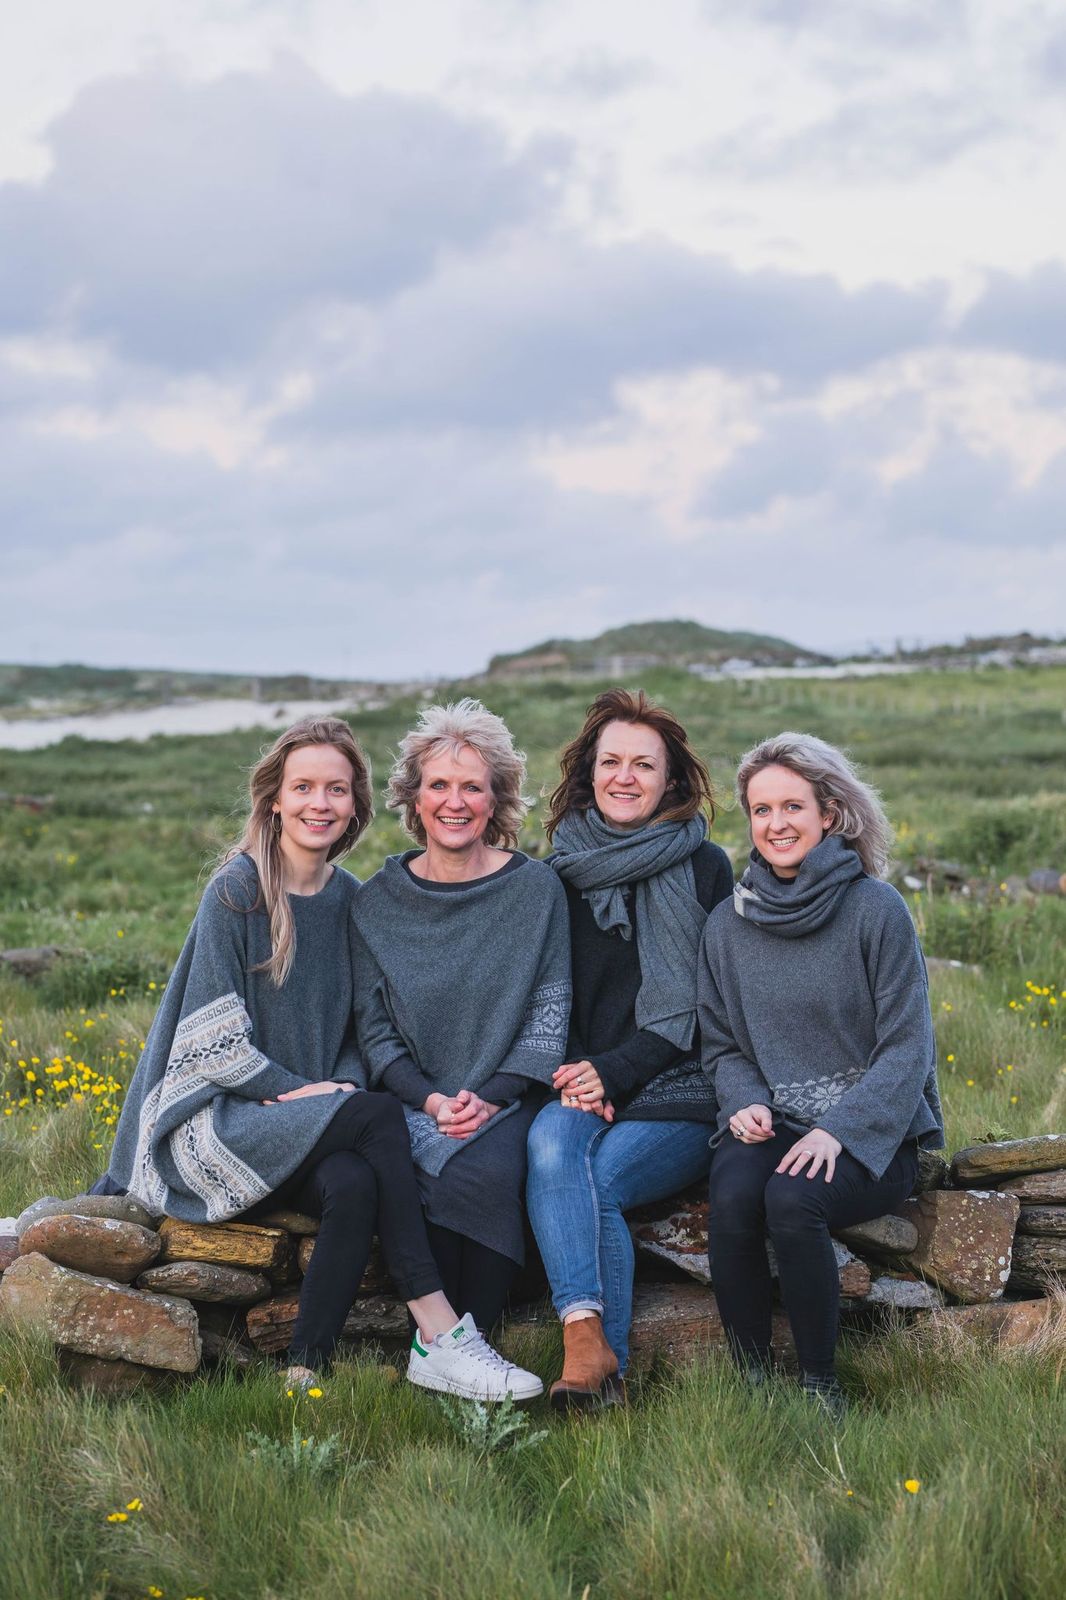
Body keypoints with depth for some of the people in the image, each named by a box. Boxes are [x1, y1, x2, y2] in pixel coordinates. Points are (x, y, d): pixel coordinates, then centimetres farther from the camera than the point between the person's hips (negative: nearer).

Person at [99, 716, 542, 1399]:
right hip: (219, 1116, -5)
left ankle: (308, 1372, -26)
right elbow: (212, 1037, -10)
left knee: (356, 1183, -31)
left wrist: (344, 1085, -5)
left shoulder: (351, 900, 11)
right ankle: (440, 1333, -31)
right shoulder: (238, 890, -6)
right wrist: (298, 1089, -16)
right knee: (379, 1115, -30)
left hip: (310, 1120, 5)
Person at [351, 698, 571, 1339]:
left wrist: (491, 1096, -12)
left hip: (508, 1100, -1)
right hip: (414, 1104, 1)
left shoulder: (536, 887, 4)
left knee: (485, 1172, -32)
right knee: (437, 1173, -31)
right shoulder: (378, 900, 7)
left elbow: (551, 1008, 1)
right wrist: (430, 1101, -11)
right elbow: (373, 1028, 6)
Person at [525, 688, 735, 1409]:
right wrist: (573, 1075, -8)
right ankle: (585, 1339, -41)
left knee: (595, 1180, -29)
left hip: (680, 1090, -2)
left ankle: (605, 1362, -19)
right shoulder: (560, 874, 13)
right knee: (553, 1135, -32)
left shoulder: (706, 869, 3)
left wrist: (616, 1072, -13)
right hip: (584, 1085, 2)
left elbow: (707, 1005, -3)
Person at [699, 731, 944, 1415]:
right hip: (769, 1125, 3)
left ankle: (821, 1386, -16)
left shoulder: (877, 910, -5)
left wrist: (838, 1129, -19)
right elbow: (721, 1045, 16)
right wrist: (745, 1102, -6)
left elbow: (907, 1047, -7)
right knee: (733, 1197, -30)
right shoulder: (729, 924, 8)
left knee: (791, 1198, -33)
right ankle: (752, 1382, -15)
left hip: (870, 1133, -3)